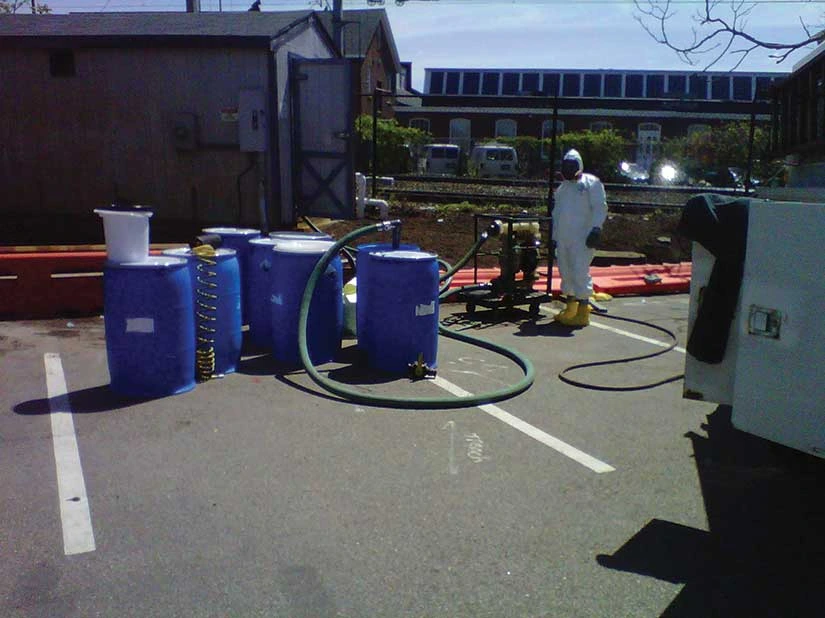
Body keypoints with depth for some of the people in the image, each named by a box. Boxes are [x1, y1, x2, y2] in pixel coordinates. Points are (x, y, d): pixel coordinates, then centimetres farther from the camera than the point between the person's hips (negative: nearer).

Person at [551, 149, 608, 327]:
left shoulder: (591, 183, 0)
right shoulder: (562, 187, 22)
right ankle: (570, 309, 21)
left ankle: (583, 312, -8)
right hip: (563, 239, 7)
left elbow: (600, 207, -10)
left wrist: (596, 228, -22)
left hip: (583, 238, -7)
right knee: (566, 272, 10)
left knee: (580, 272, -12)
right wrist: (554, 237, 21)